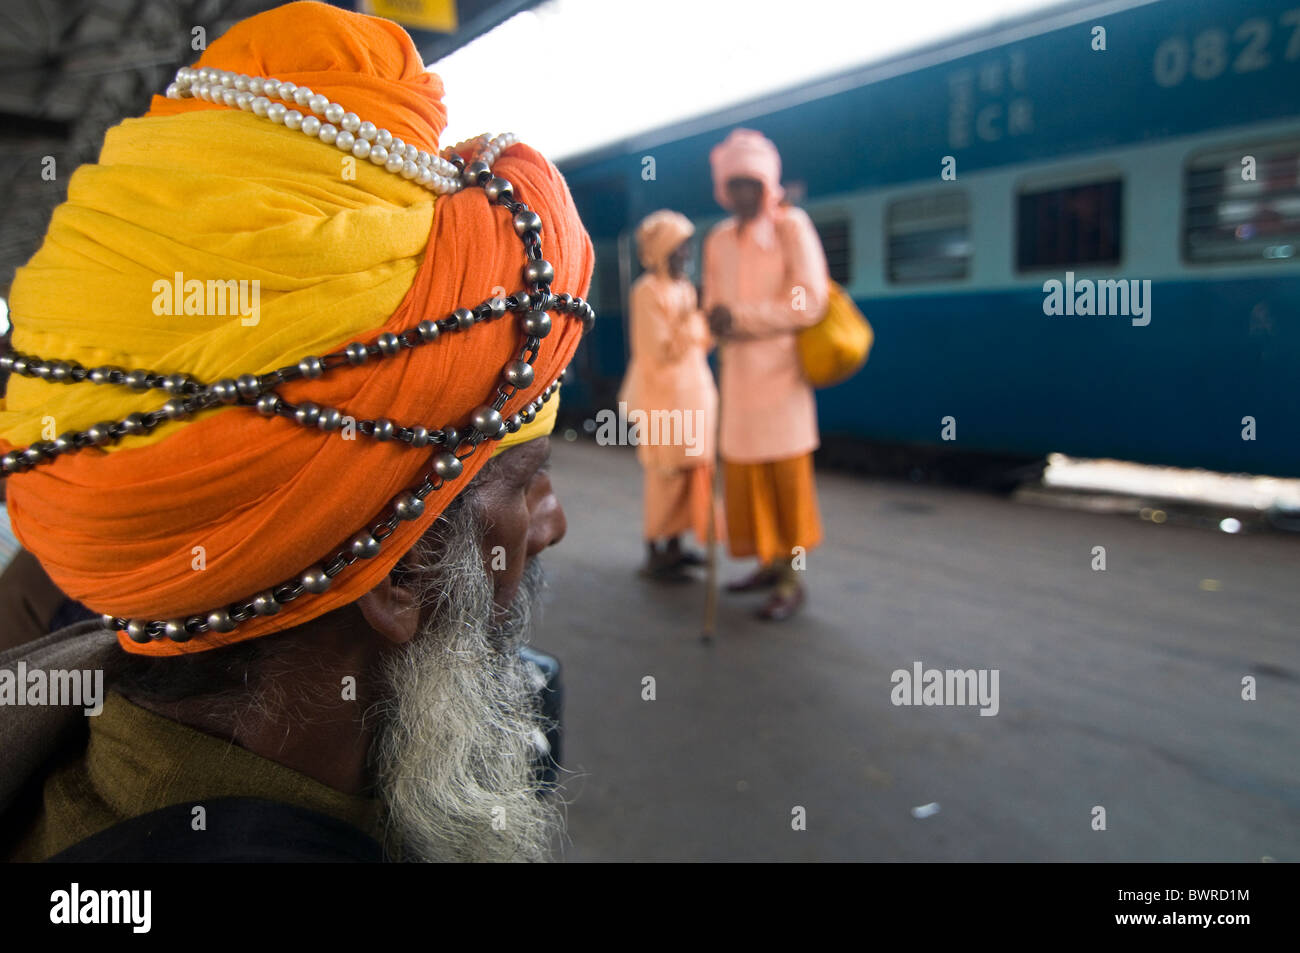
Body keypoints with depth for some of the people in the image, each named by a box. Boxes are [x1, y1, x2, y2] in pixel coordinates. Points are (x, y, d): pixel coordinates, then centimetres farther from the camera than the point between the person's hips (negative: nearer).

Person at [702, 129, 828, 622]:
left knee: (787, 470, -2)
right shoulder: (719, 239, 13)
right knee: (743, 469, 7)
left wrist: (741, 316, -13)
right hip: (737, 370, 6)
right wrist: (722, 322, -9)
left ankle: (792, 579, 6)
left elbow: (809, 302, -10)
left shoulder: (791, 226, -3)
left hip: (778, 368, -5)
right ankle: (770, 563, 22)